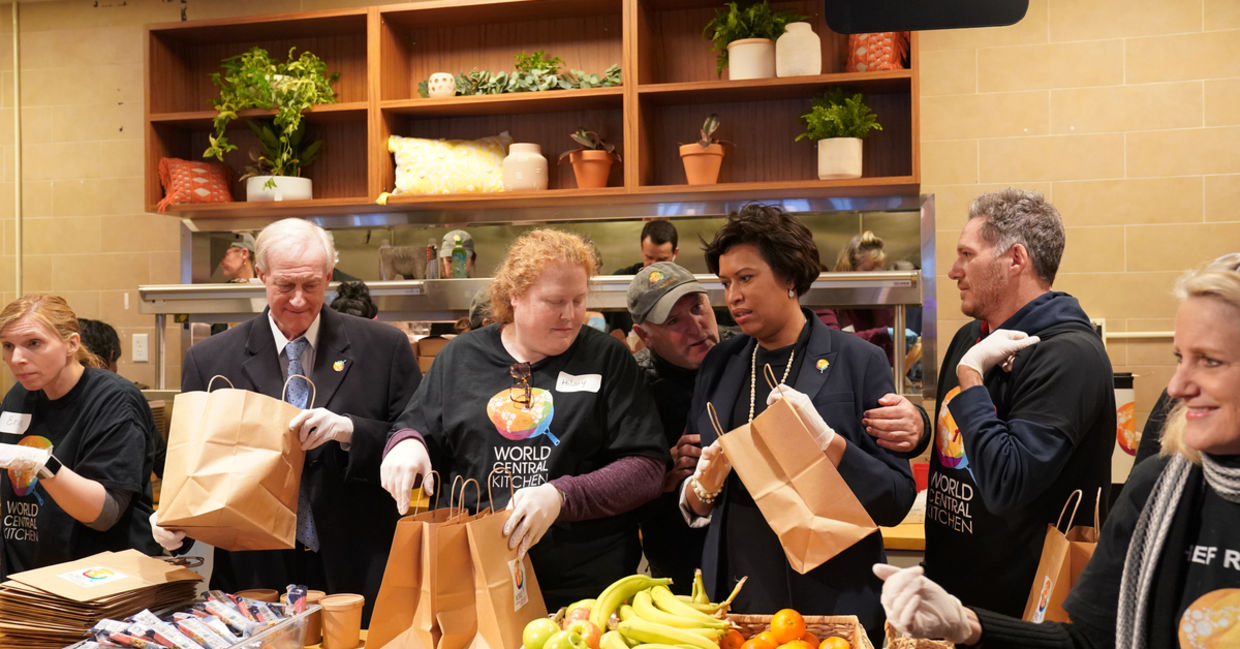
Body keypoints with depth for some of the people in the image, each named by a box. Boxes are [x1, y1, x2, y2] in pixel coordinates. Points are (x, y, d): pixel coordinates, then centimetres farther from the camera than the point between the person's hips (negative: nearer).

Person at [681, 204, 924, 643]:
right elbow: (691, 506, 11)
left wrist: (823, 438, -22)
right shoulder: (719, 365, 5)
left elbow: (897, 500, -10)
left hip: (830, 602, -3)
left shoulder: (858, 362, -7)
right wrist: (702, 488, -11)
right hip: (733, 600, 3)